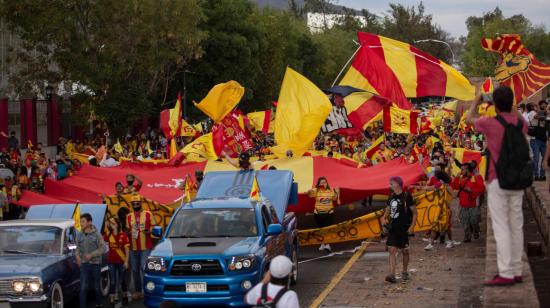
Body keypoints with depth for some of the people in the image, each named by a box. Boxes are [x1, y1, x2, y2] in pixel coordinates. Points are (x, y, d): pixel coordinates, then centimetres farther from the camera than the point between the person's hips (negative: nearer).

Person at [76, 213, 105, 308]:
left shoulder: (96, 234, -9)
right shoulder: (79, 235, 2)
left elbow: (103, 248, -10)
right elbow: (78, 247, 13)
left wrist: (91, 254, -19)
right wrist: (77, 255, -6)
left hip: (95, 264, -2)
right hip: (84, 264, 2)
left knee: (96, 287, 11)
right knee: (83, 287, -7)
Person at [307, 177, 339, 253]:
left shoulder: (330, 190, 1)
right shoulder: (316, 191, -7)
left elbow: (334, 198, 15)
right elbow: (309, 194, -23)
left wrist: (337, 193, -1)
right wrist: (310, 191, -44)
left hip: (329, 213, 0)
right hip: (318, 213, 0)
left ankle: (327, 244, -9)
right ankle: (322, 244, 27)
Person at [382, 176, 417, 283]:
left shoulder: (406, 196, -9)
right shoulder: (391, 196, 8)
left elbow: (414, 212, -6)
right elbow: (388, 209, 21)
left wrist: (412, 226, -13)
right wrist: (384, 217, 0)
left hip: (403, 228, -5)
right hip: (392, 228, 5)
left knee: (404, 251, 10)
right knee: (392, 250, -7)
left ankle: (405, 272, 27)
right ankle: (392, 275, -13)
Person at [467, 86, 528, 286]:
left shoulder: (490, 123, -12)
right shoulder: (521, 123, 1)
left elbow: (469, 119, 10)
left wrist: (476, 102, 26)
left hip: (497, 181, -5)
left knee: (501, 228, -6)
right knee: (516, 226, 10)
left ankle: (506, 274, -9)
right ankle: (517, 271, 15)